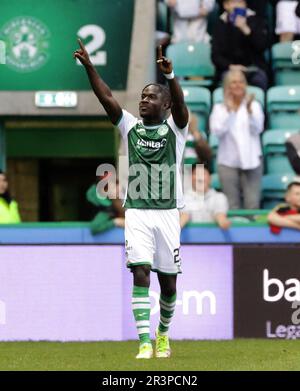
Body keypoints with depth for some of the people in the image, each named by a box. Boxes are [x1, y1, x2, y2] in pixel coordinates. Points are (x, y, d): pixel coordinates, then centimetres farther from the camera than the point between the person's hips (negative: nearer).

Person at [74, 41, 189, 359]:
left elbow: (179, 104, -19)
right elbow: (107, 98, -3)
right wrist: (88, 66, -15)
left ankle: (163, 334, 31)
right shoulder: (130, 127, 7)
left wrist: (170, 75, -38)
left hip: (167, 213, -1)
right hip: (136, 213, 1)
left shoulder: (175, 129, 1)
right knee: (141, 274, -13)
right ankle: (144, 343, -17)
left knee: (168, 283, 8)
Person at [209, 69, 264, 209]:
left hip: (251, 160, 0)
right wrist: (228, 110, -10)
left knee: (253, 204, -7)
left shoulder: (254, 105, 7)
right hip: (228, 161, 0)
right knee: (232, 205, -1)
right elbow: (217, 131, -8)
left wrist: (249, 110, -20)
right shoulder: (219, 108, 7)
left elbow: (257, 129, -7)